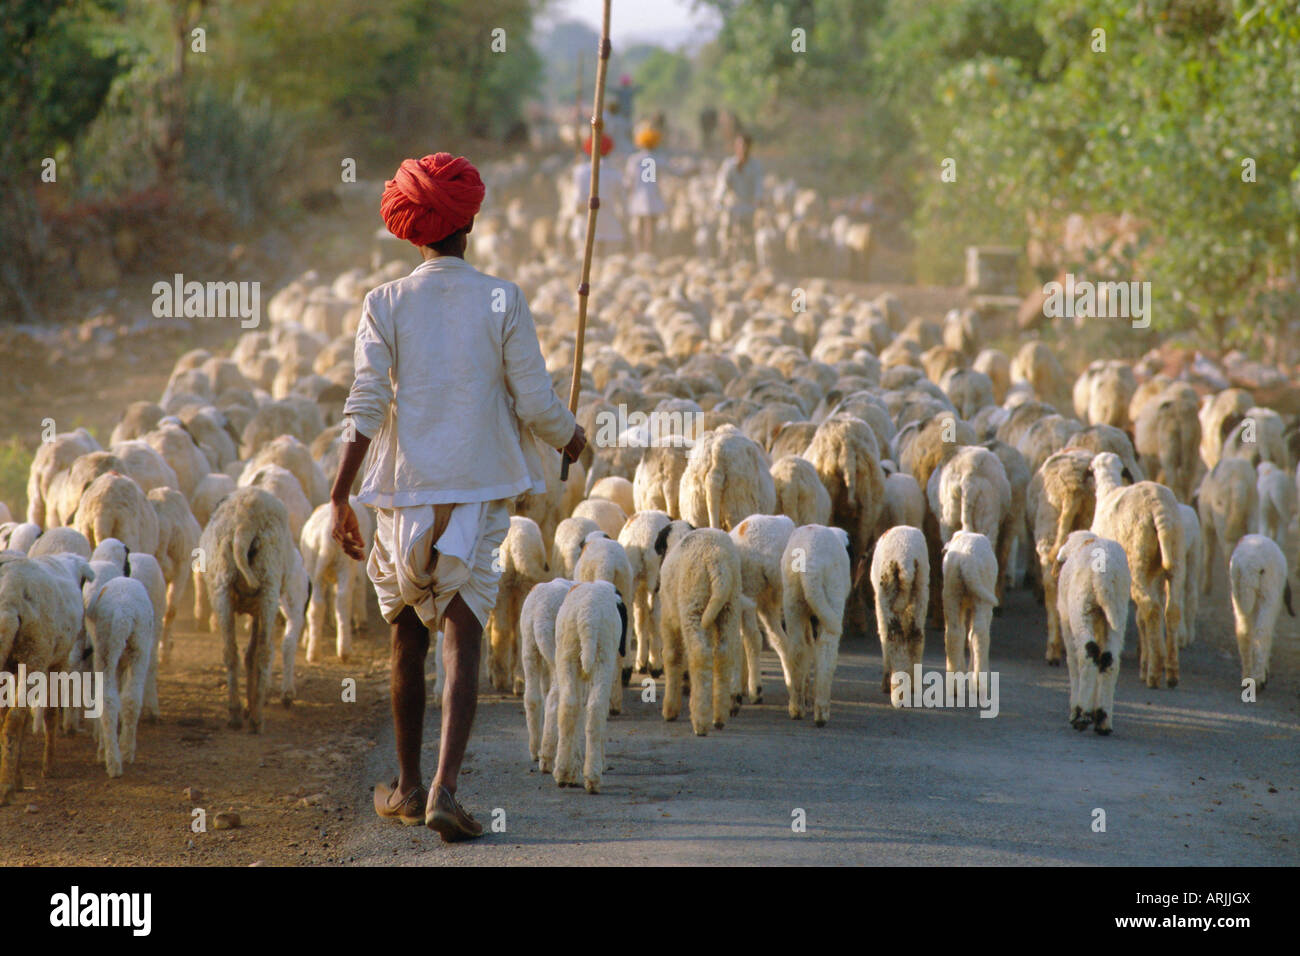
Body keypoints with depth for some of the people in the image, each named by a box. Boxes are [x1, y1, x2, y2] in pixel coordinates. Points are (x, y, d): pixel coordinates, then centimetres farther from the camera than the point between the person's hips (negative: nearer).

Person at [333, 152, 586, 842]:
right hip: (479, 492, -1)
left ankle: (407, 787, 27)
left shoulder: (386, 304, -1)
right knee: (462, 640, -5)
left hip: (406, 491, 2)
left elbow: (365, 404, -8)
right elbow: (535, 403, -4)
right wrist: (571, 440, 18)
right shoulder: (502, 301, -3)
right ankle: (444, 789, -21)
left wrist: (339, 498, -8)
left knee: (408, 637, 17)